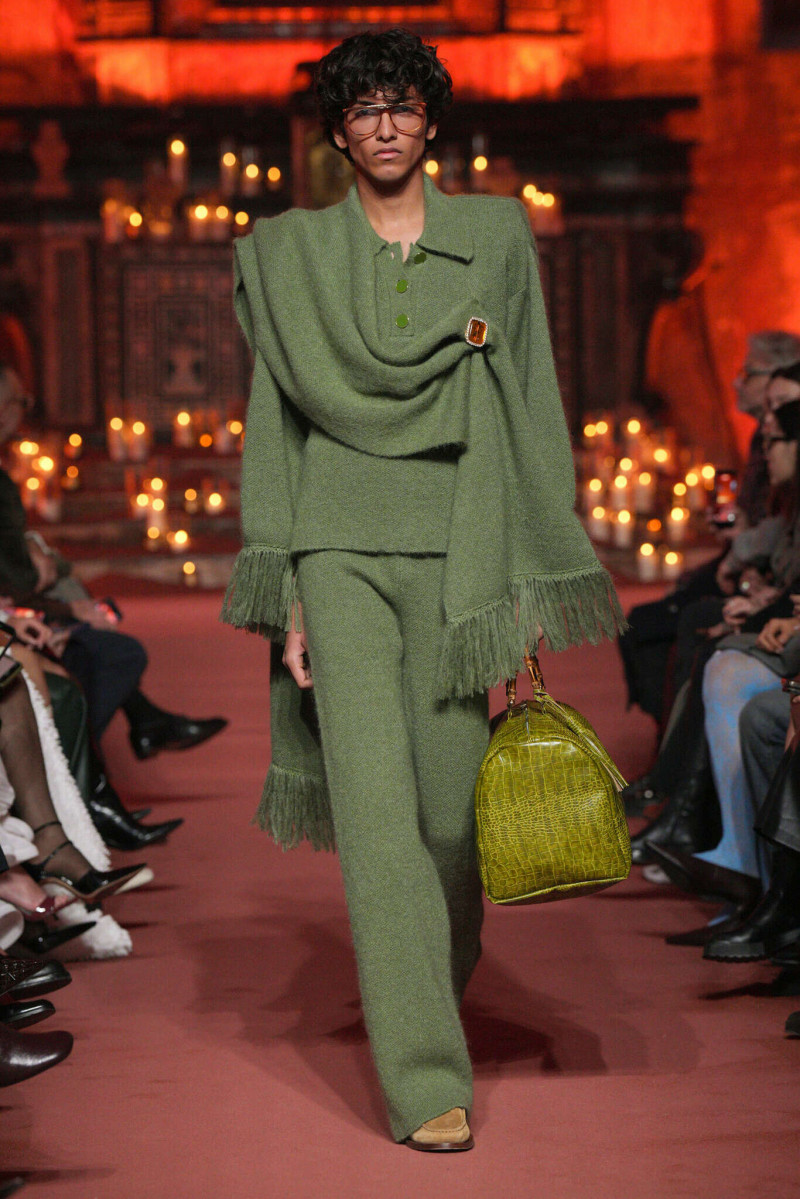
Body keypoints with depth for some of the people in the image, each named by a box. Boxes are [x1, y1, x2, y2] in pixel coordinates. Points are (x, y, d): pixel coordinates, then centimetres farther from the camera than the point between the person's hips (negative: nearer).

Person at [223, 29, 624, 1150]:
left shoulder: (498, 236, 9)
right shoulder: (292, 254, 9)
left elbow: (531, 410, 8)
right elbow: (280, 421, 9)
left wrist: (533, 587, 2)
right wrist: (285, 595, 1)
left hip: (459, 550, 1)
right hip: (342, 550, 0)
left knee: (451, 799, 1)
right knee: (375, 801, -11)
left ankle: (428, 987, 33)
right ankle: (425, 1080, -8)